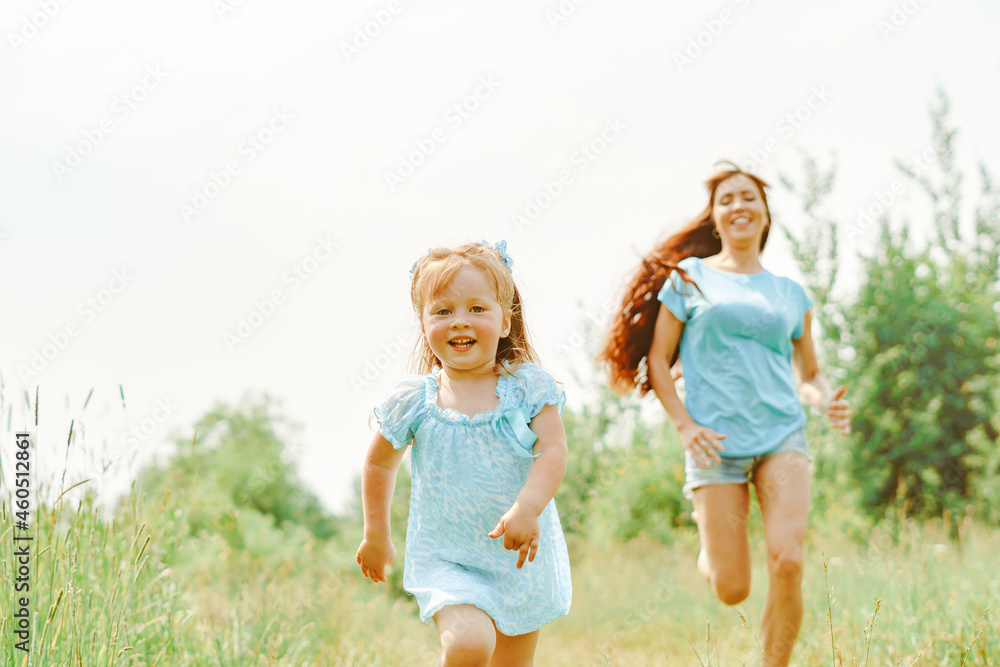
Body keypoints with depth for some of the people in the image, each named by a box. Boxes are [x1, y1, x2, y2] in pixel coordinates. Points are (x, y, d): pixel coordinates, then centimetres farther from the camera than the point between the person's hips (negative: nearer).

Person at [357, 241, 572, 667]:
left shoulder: (527, 387, -6)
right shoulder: (413, 401, -5)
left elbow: (553, 452, -15)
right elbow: (379, 462, 11)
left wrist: (527, 508, -32)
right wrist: (376, 535, 15)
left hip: (522, 557, 2)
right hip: (446, 559, -1)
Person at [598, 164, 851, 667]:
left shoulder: (790, 294, 14)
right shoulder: (689, 278, 7)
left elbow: (808, 374, 20)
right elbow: (657, 360, 7)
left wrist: (828, 401, -3)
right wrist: (684, 425, -6)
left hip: (781, 436, 2)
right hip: (716, 443, -2)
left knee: (787, 561, -20)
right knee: (731, 590, -3)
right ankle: (708, 546, 34)